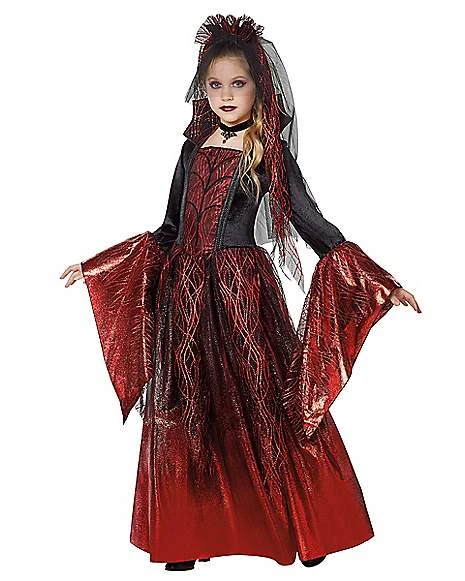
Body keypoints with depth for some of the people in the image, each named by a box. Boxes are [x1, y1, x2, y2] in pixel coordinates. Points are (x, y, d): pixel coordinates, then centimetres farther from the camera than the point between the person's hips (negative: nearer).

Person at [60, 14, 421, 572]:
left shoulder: (270, 152, 0)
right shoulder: (194, 148, 11)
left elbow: (312, 224, -5)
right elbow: (169, 231, 15)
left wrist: (382, 282, -13)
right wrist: (94, 266, 17)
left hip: (244, 294, -4)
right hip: (186, 294, 4)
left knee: (264, 406, 1)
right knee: (186, 411, 8)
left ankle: (306, 529, 24)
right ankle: (191, 534, 26)